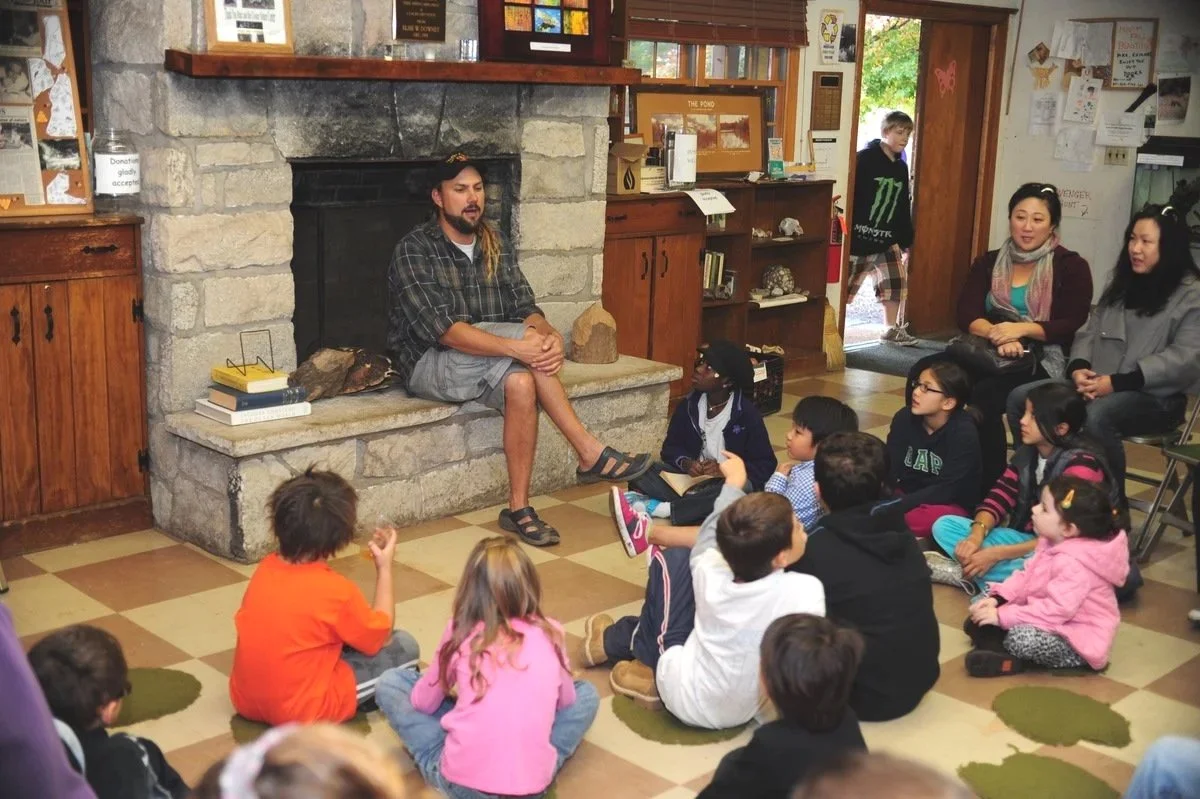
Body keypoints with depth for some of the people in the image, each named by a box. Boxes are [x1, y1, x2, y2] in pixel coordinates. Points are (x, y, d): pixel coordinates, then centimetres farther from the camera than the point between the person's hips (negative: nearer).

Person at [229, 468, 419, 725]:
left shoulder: (266, 568, -4)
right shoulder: (337, 591, -21)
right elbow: (380, 636, -4)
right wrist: (384, 568, 2)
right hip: (302, 712, -6)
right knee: (404, 646, 2)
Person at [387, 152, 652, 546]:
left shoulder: (497, 244, 8)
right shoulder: (413, 252, -12)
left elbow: (525, 307, 1)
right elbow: (443, 329, -24)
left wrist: (550, 335, -24)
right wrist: (517, 345, -34)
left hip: (486, 366, 5)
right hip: (429, 366, -5)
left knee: (521, 382, -31)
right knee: (528, 339, -28)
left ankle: (519, 508, -24)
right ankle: (589, 452, -23)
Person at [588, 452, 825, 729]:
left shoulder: (712, 573, -23)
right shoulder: (807, 591, -27)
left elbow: (711, 535, 2)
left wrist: (734, 482, 17)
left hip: (685, 703, -2)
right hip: (743, 713, 2)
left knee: (674, 559, 3)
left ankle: (614, 641, 26)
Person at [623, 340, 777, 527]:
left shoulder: (747, 413, -10)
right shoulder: (689, 405, 2)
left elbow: (766, 465, -9)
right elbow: (670, 447, 7)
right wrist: (686, 463, -16)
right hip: (693, 477, 4)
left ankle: (657, 508, -41)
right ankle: (692, 504, -38)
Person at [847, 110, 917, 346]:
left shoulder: (901, 168, 11)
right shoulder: (864, 158, -11)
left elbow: (903, 209, 17)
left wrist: (906, 243, 16)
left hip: (885, 239, 7)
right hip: (858, 237, -7)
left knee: (897, 280, 5)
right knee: (845, 285, 0)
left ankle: (892, 329, 20)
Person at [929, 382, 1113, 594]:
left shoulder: (1081, 464, -20)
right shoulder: (1027, 452, 3)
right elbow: (999, 497, -2)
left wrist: (996, 554, -29)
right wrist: (976, 536, -24)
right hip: (1025, 540, 7)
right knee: (944, 525, -3)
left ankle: (965, 573, -23)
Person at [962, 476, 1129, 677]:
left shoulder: (1074, 564, -31)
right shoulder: (1053, 543, 0)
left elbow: (1056, 610, -35)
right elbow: (1027, 575, 6)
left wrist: (1003, 616, -30)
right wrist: (997, 599, -10)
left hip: (1078, 638, -10)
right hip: (1053, 620, 10)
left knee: (1020, 638, -36)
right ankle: (1005, 644, -4)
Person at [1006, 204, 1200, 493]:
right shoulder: (1121, 285, 19)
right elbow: (1089, 332, 16)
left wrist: (1118, 382, -22)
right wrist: (1079, 369, -8)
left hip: (1156, 396, -7)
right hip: (1097, 386, 7)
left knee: (1095, 417, -39)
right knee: (1021, 399, -14)